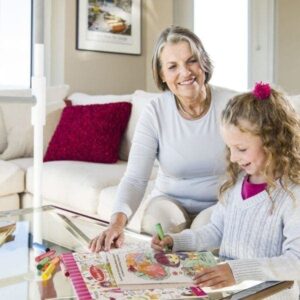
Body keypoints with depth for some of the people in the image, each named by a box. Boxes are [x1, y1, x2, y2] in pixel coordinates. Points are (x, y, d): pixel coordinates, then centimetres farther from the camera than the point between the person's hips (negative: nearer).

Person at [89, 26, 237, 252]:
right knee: (155, 225, -30)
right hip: (171, 200, 1)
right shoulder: (154, 113, -11)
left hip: (222, 203, 0)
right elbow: (135, 178, -18)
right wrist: (118, 220, -38)